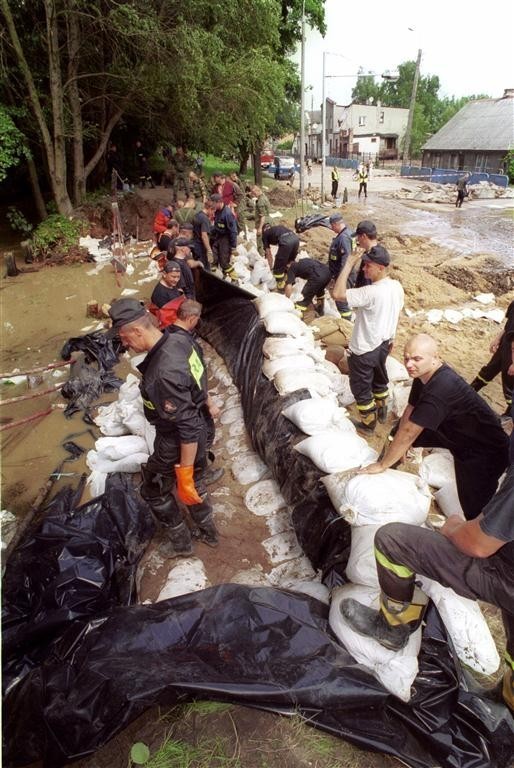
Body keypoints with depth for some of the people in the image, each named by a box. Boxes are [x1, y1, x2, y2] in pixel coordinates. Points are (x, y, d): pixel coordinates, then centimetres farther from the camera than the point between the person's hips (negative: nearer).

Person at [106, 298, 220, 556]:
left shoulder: (163, 374, -37)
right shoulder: (179, 338, -10)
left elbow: (188, 430, -33)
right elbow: (199, 376, 9)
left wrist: (184, 476, -24)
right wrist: (208, 403, 26)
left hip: (178, 442, -8)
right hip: (200, 429, 8)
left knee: (154, 490, 19)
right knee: (194, 484, 29)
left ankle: (181, 541, 38)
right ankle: (208, 531, 50)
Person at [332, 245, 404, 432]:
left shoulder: (371, 293, -32)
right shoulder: (397, 287, -5)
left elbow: (337, 294, -37)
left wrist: (348, 265, -30)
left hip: (364, 350, -8)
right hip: (383, 344, 8)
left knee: (361, 388, 12)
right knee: (380, 380, 28)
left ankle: (368, 423, 28)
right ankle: (382, 412, 48)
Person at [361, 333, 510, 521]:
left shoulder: (442, 388, -36)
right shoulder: (424, 372, -9)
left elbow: (408, 433, -31)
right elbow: (410, 408, 3)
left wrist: (381, 465, -21)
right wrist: (398, 447, 4)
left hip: (485, 450, -9)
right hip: (454, 431, 9)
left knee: (476, 514, -13)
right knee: (397, 431, 12)